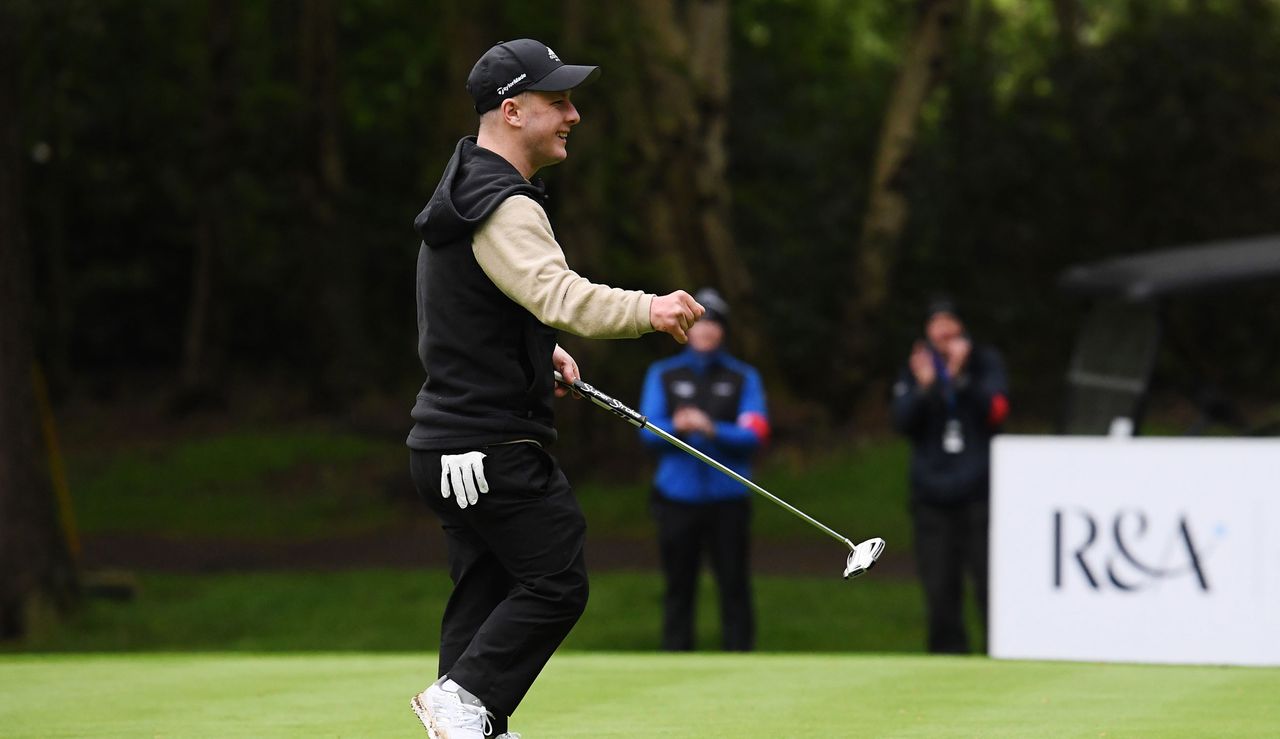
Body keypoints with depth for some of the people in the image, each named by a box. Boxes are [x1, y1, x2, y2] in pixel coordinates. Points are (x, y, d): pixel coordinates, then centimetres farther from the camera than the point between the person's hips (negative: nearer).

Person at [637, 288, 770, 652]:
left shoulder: (743, 376, 10)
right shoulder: (662, 374, 12)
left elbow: (755, 434, 0)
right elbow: (648, 431, 3)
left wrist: (713, 430, -17)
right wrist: (675, 427, -19)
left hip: (728, 496, -1)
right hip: (677, 495, 1)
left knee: (735, 586, -4)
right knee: (678, 586, 1)